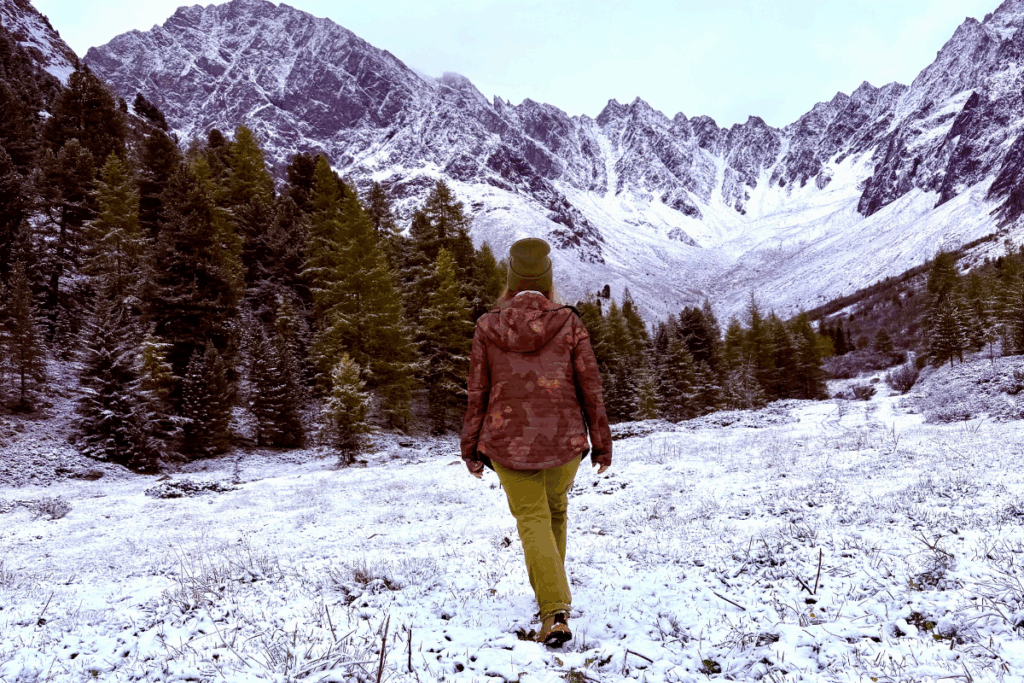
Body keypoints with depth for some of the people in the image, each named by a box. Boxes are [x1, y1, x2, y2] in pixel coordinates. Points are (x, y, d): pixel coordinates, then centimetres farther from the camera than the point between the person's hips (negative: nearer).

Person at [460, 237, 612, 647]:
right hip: (565, 442, 1)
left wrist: (471, 448, 8)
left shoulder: (488, 327, -5)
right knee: (555, 509, 24)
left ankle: (555, 613, -9)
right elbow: (590, 390, -4)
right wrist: (602, 443, 6)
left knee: (533, 521, 6)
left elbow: (477, 393, -2)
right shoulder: (569, 324, -7)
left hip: (508, 443, -1)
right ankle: (550, 589, 40)